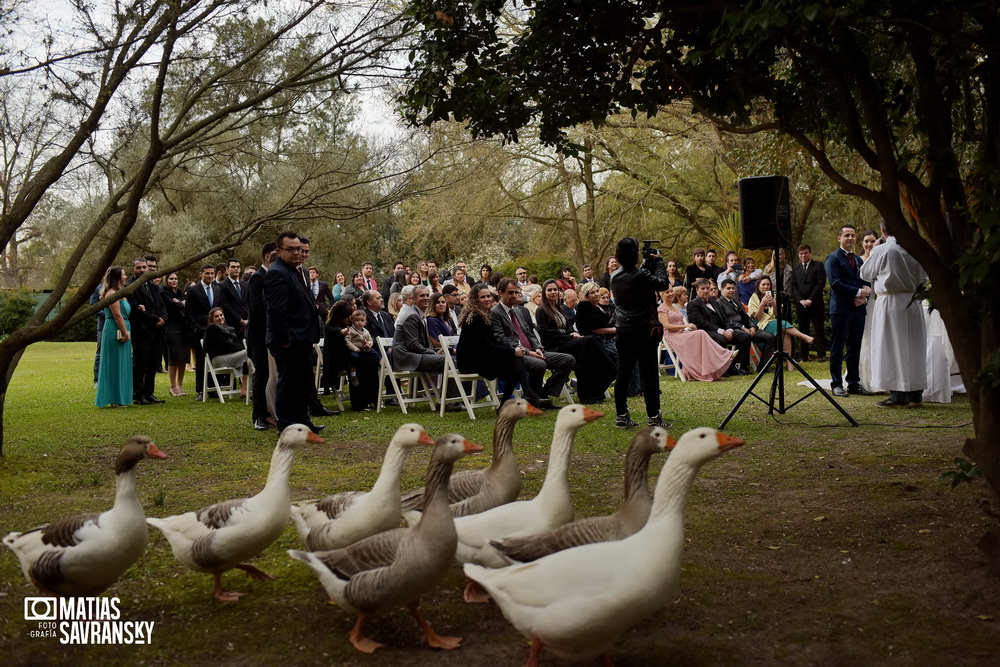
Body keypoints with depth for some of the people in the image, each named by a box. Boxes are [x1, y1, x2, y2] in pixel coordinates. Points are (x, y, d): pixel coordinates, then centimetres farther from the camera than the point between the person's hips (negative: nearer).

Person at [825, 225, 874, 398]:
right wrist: (858, 292, -16)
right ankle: (837, 384, 2)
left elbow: (865, 283, 19)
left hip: (858, 308, 7)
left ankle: (854, 383, 15)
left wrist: (865, 297, -2)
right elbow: (835, 283, -14)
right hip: (841, 309, -7)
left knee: (855, 348, 9)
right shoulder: (833, 258, -3)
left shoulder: (858, 260, 20)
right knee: (837, 348, -3)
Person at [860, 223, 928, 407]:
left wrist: (872, 253, 19)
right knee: (913, 345, 12)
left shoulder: (880, 251, -11)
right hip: (913, 302, 4)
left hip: (890, 303, -4)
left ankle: (898, 395, 0)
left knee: (893, 346, 1)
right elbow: (924, 278, 11)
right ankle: (915, 394, 17)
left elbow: (865, 274, 5)